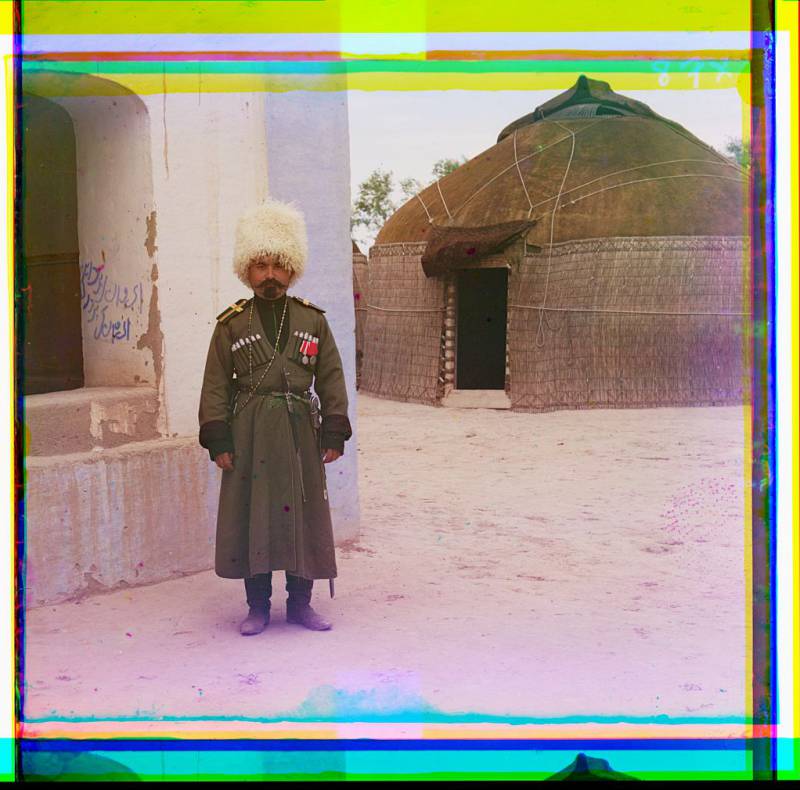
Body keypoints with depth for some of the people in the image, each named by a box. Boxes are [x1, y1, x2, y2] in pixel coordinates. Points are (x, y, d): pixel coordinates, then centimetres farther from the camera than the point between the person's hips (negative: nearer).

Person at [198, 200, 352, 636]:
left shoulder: (313, 319, 7)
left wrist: (334, 434, 1)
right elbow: (216, 385, 2)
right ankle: (257, 607, 12)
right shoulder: (231, 323, 4)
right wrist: (218, 439, -5)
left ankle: (301, 603, 17)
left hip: (300, 431, 1)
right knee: (251, 513, 0)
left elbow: (331, 378, 7)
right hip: (249, 432, -1)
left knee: (305, 515, 4)